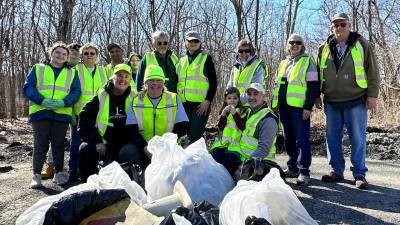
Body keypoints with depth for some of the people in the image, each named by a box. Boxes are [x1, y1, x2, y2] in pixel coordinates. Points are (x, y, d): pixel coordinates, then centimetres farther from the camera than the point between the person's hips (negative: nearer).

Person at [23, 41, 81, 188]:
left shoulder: (71, 73, 13)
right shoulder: (37, 69, 10)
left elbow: (75, 92, 2)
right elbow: (28, 88, 1)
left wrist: (63, 102, -16)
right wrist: (43, 101, -15)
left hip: (62, 114, 1)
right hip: (40, 113, -1)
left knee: (58, 145, 7)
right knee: (40, 145, -1)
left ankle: (59, 173, 17)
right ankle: (36, 174, 9)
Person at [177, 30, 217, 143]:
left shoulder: (206, 58, 4)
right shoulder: (182, 60, 18)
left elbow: (213, 82, -1)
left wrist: (208, 101, -10)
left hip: (200, 102, -5)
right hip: (184, 103, 5)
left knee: (195, 135, -12)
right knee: (188, 134, 7)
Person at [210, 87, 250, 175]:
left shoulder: (244, 111, 7)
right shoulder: (224, 111, 18)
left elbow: (243, 127, -7)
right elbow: (220, 128, 6)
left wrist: (235, 114, -16)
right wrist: (223, 114, -7)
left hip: (236, 143, -3)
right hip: (222, 142, 3)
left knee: (230, 158, -29)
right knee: (216, 155, -24)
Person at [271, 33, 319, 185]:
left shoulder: (307, 61, 1)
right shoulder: (283, 63, 20)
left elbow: (313, 86, -7)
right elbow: (277, 85, 24)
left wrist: (308, 106, -14)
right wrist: (276, 104, 17)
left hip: (299, 107, -6)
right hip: (284, 107, 7)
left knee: (302, 139, -7)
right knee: (289, 139, 12)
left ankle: (304, 171, -2)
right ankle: (292, 168, 22)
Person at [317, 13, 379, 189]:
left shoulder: (361, 45, 1)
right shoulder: (324, 49, 10)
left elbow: (373, 71, 0)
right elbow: (318, 74, 16)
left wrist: (372, 95, -5)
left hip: (356, 102, -3)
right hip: (331, 102, 4)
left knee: (358, 138, 1)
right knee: (332, 138, 8)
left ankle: (359, 174, 11)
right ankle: (336, 171, 21)